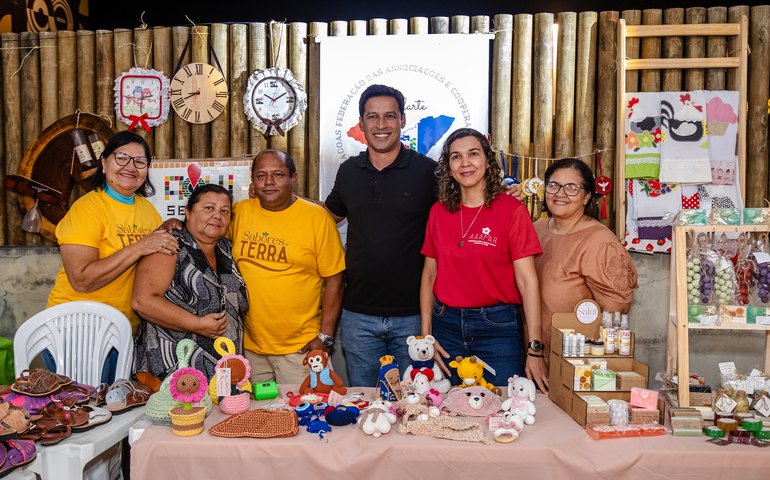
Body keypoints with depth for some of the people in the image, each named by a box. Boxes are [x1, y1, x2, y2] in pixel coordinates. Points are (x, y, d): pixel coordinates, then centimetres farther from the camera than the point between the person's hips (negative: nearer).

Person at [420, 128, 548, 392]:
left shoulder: (511, 210, -6)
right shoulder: (439, 212, 5)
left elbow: (527, 281, -9)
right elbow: (429, 275, 8)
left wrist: (535, 349, -13)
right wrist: (426, 335, 1)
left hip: (497, 326, -3)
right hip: (446, 325, 3)